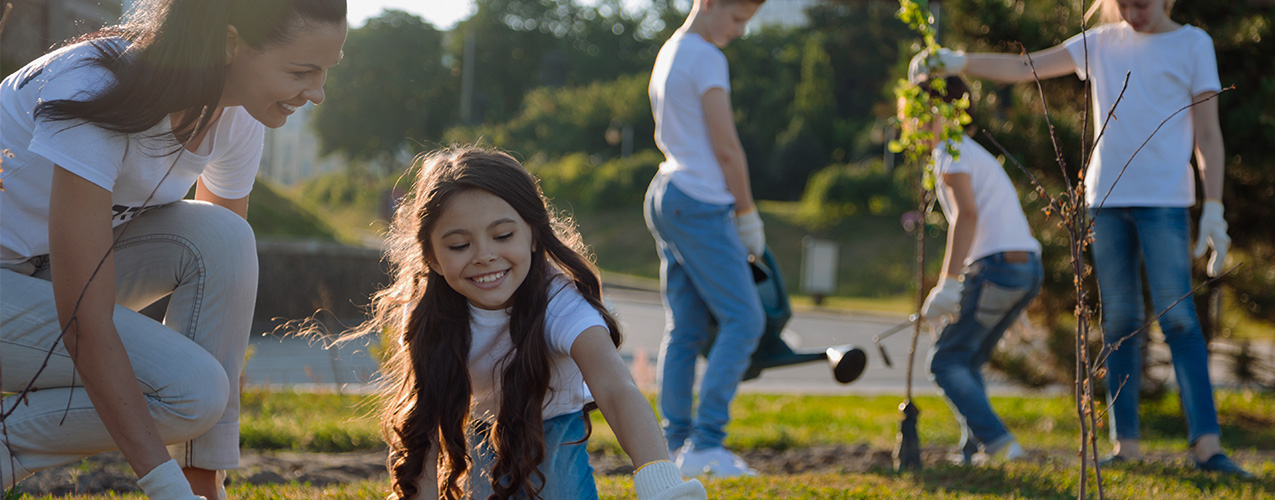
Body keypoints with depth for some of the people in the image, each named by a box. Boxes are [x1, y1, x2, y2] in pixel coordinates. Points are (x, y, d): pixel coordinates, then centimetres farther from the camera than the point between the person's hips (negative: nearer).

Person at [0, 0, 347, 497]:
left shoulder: (236, 119, -9)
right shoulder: (97, 91, -32)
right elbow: (85, 324, -34)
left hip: (61, 264, 7)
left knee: (222, 238, -20)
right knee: (191, 390, -24)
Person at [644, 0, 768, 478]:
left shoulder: (667, 54, 20)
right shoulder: (705, 57, -10)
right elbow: (725, 147, -12)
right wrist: (747, 214, -3)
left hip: (666, 196, 10)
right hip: (700, 204, -10)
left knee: (684, 327, 8)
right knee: (743, 319, -10)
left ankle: (676, 444, 6)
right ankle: (706, 442, -15)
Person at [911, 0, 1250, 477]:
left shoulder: (1193, 43, 5)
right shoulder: (1101, 43, 14)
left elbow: (1208, 134, 3)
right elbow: (1025, 67, 11)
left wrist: (1213, 209, -3)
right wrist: (958, 62, -2)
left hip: (1164, 200, -4)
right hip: (1106, 198, 4)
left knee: (1177, 316, -13)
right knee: (1119, 321, 3)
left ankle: (1206, 444, -16)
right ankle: (1125, 443, 5)